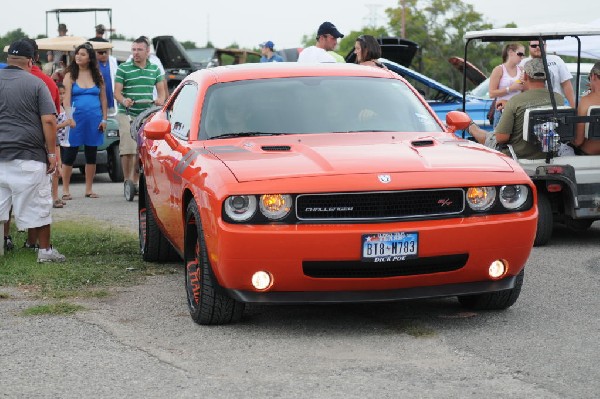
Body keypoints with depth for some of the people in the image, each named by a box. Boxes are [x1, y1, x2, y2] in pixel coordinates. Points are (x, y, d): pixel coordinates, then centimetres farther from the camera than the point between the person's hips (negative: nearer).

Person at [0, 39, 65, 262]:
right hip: (28, 157, -3)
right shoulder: (36, 84, -3)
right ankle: (45, 250, 11)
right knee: (37, 206, 5)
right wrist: (51, 154, -2)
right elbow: (49, 121, -8)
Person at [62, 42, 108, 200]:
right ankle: (65, 189, 6)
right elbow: (66, 99, -6)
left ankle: (88, 189, 16)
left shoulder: (97, 75, 10)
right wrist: (69, 117, -18)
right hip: (76, 118, -3)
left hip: (94, 120, 3)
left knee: (91, 155, 8)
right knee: (69, 154, -2)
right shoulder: (70, 76, 3)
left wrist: (104, 119, 4)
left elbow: (103, 99, 12)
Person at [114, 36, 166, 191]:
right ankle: (128, 181, -5)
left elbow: (161, 90, 13)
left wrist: (160, 100, -10)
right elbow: (117, 92, -4)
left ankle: (136, 181, 13)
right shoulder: (123, 68, 1)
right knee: (128, 149, -12)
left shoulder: (155, 69, 12)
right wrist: (124, 101, -26)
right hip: (128, 114, -3)